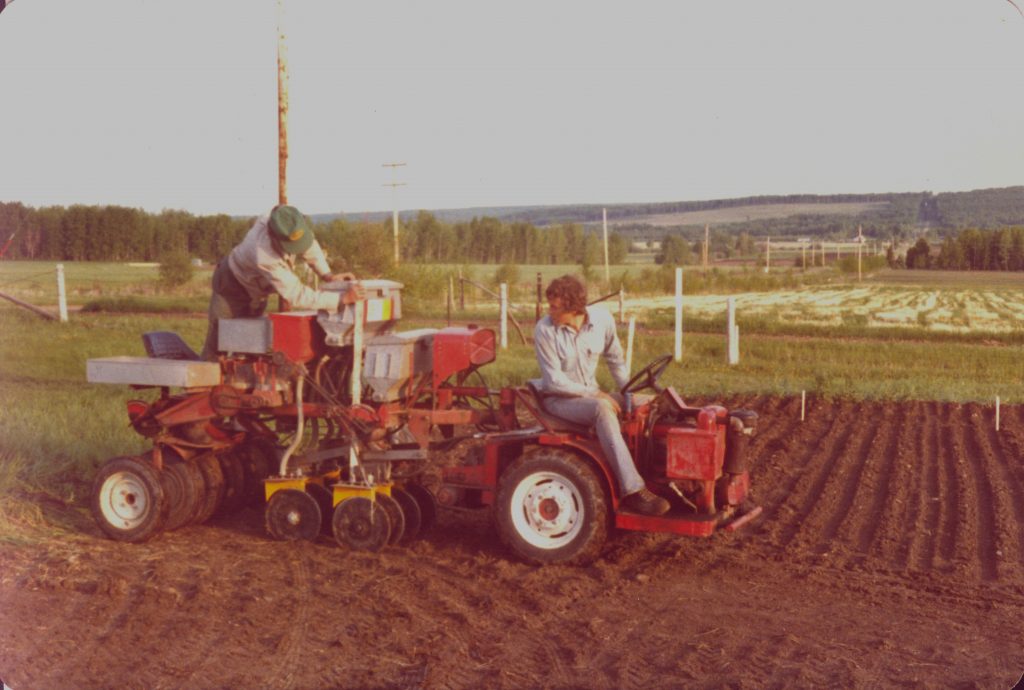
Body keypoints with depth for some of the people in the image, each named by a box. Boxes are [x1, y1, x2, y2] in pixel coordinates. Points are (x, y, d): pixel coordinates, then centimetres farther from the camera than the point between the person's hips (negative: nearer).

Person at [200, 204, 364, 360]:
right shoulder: (265, 258, -47)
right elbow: (296, 295, -45)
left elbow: (309, 245, -6)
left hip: (257, 292, 7)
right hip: (233, 284, -7)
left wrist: (326, 274, -21)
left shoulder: (288, 225, -28)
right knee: (218, 343, -7)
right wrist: (343, 298, -51)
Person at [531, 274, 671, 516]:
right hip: (557, 398, -5)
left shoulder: (601, 319, -7)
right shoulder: (544, 331, -19)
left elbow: (616, 359, 10)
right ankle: (633, 492, -38)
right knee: (602, 410, -35)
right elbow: (554, 381, -18)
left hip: (591, 392, 6)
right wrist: (595, 394, -22)